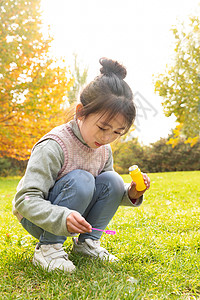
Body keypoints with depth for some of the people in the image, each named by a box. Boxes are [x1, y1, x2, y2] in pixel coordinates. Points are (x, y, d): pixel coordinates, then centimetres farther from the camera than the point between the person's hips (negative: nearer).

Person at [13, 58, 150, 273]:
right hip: (38, 220, -6)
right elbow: (25, 200, -29)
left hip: (73, 216, 6)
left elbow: (107, 194, 8)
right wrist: (63, 217, -44)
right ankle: (47, 247, -16)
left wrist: (130, 193, -13)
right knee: (80, 180, -31)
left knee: (112, 181, -15)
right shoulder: (54, 146, -28)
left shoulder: (104, 150, -5)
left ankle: (87, 242, 0)